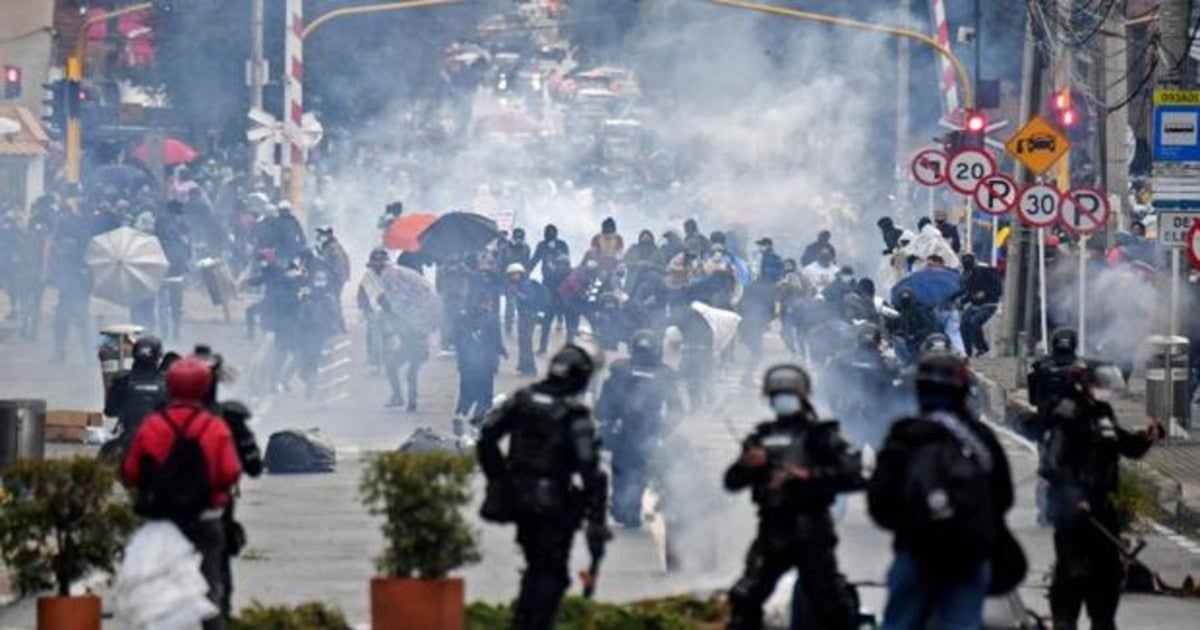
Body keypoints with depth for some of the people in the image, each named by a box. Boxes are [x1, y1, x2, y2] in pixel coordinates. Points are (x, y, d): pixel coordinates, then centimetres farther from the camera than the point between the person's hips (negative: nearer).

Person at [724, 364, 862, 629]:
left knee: (827, 603, -1)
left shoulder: (820, 436, 1)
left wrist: (811, 476, -20)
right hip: (772, 532, 4)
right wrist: (746, 465, -10)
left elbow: (853, 475, -10)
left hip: (810, 531, -4)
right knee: (745, 598, -2)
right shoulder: (762, 437, 13)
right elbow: (732, 481, 12)